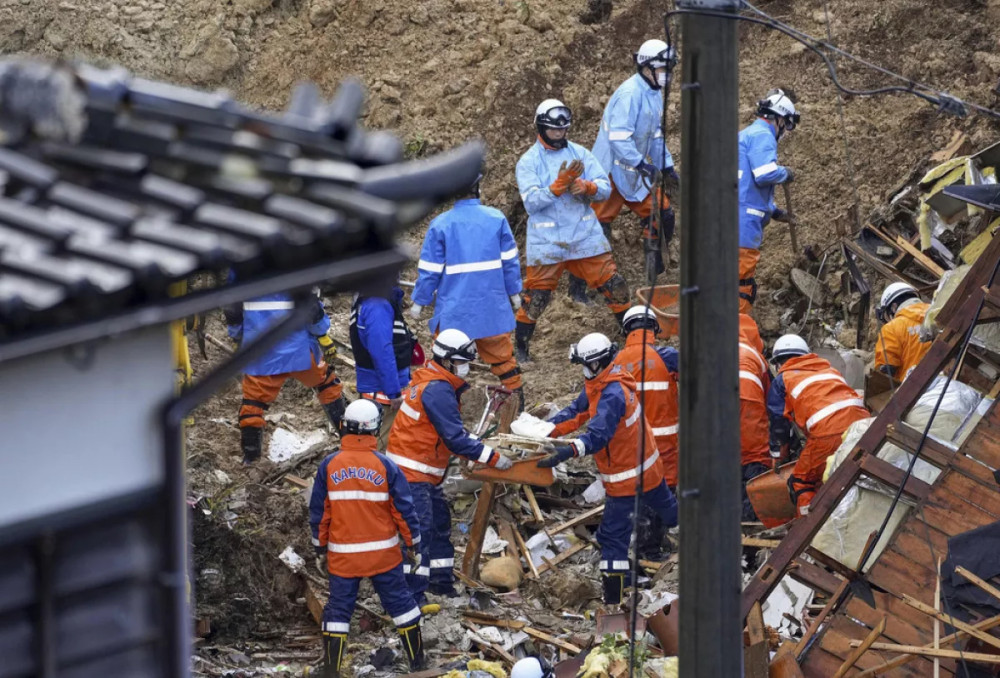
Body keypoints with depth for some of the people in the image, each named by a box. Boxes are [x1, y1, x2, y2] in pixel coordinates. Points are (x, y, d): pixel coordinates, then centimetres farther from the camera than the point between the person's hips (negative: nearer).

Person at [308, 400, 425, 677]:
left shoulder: (329, 466, -7)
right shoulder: (385, 466, -9)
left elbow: (318, 512, 0)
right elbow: (404, 509, -4)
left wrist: (320, 547, 12)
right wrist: (412, 543, 10)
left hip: (342, 555, 0)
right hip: (383, 552, 0)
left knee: (339, 608, 8)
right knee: (399, 602, 12)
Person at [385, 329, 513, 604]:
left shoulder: (428, 380, 11)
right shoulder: (438, 391, -21)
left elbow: (452, 429, 20)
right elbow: (455, 439, -23)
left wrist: (476, 443, 9)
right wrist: (493, 458, -19)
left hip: (425, 473, 11)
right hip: (412, 472, -11)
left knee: (439, 521, 19)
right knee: (419, 529, -12)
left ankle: (441, 581, 31)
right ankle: (412, 594, -13)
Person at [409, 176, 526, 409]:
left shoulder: (440, 225, -10)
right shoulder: (496, 218, -4)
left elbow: (429, 269, -6)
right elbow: (509, 260, 3)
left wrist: (419, 301, 6)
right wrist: (514, 291, 16)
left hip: (454, 309, -3)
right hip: (493, 306, 3)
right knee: (500, 353, 18)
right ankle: (517, 397, 27)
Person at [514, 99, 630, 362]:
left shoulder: (580, 153, 6)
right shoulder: (528, 162, -4)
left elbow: (605, 188, 2)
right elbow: (531, 202, -15)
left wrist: (586, 187, -20)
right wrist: (560, 184, -26)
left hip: (586, 235, 3)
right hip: (547, 240, -3)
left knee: (613, 285, 4)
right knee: (536, 295, 0)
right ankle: (521, 346, 16)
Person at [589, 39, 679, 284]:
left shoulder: (654, 94, 11)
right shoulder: (629, 94, -21)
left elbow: (656, 135, 21)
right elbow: (618, 137, -29)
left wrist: (667, 167, 15)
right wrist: (641, 164, -34)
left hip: (636, 171, 9)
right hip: (612, 169, -9)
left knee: (662, 216, 3)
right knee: (598, 225, -6)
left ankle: (654, 278, 14)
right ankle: (577, 285, 1)